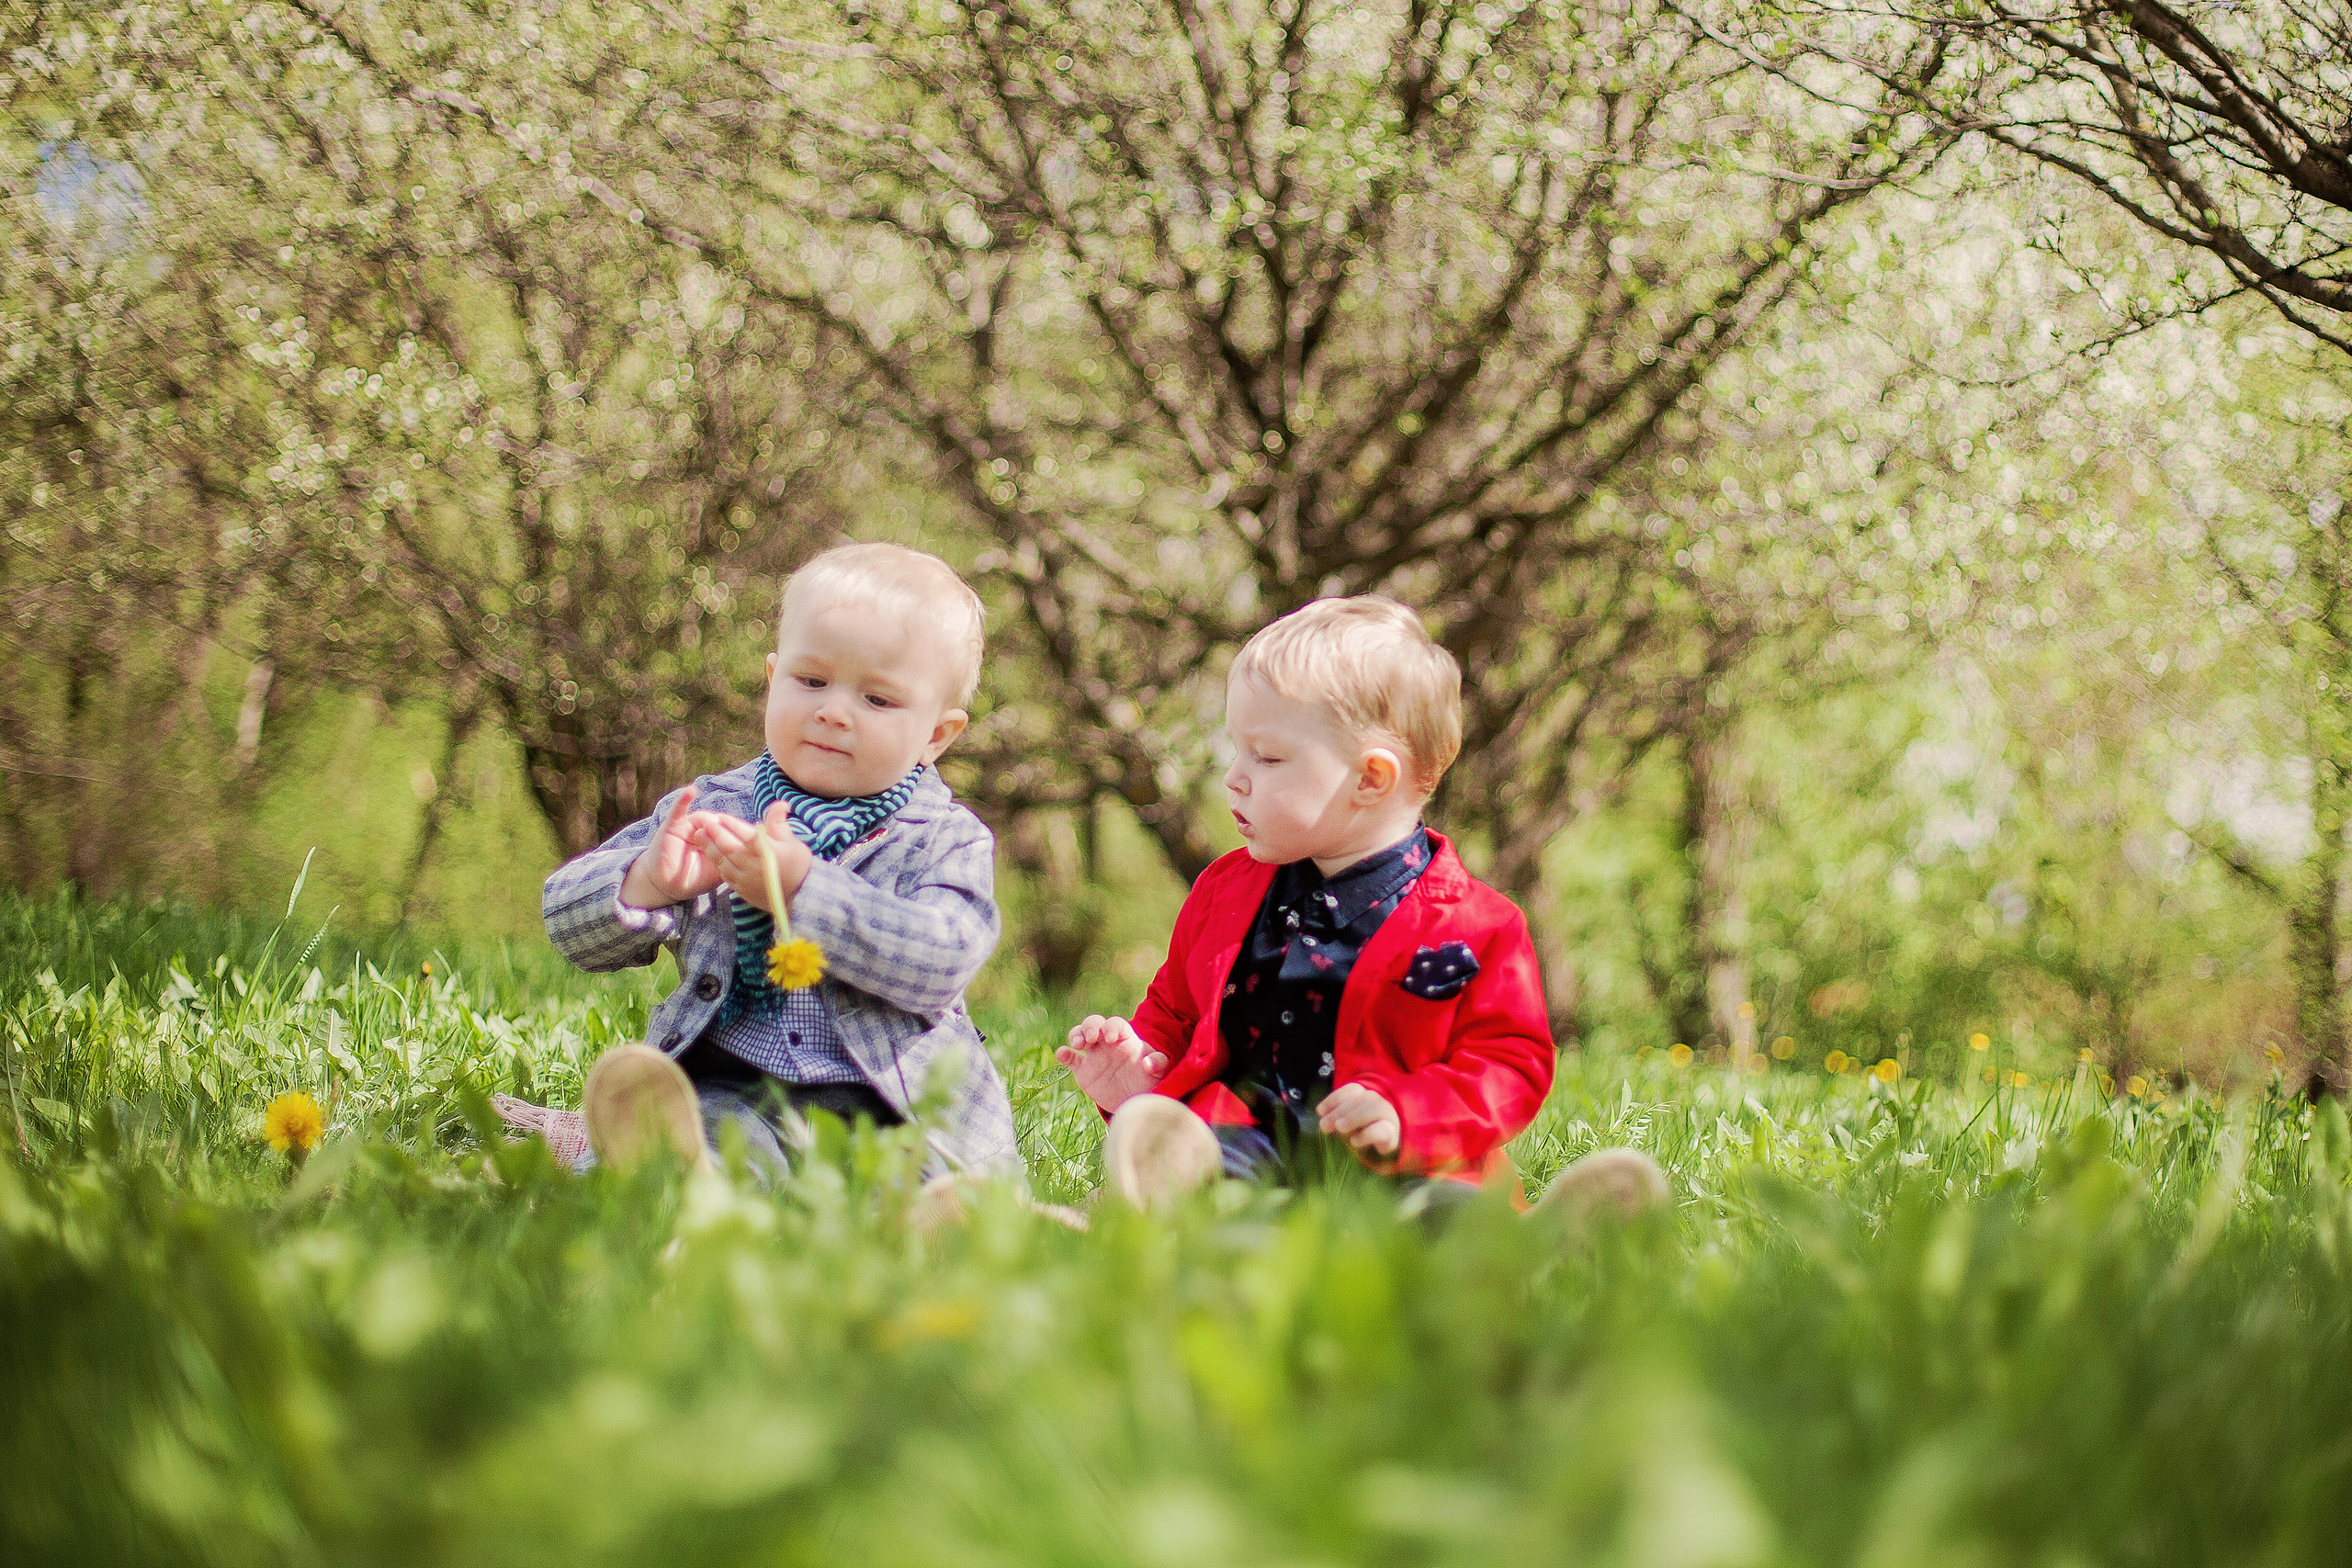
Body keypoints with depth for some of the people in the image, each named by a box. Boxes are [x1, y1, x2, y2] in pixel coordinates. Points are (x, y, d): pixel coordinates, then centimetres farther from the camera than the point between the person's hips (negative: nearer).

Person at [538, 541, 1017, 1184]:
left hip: (892, 1106, 0)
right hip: (732, 1089, 0)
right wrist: (647, 884, -11)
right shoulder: (707, 810, 15)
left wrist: (801, 889, -22)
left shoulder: (948, 842, 7)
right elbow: (567, 921, 13)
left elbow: (940, 961, -13)